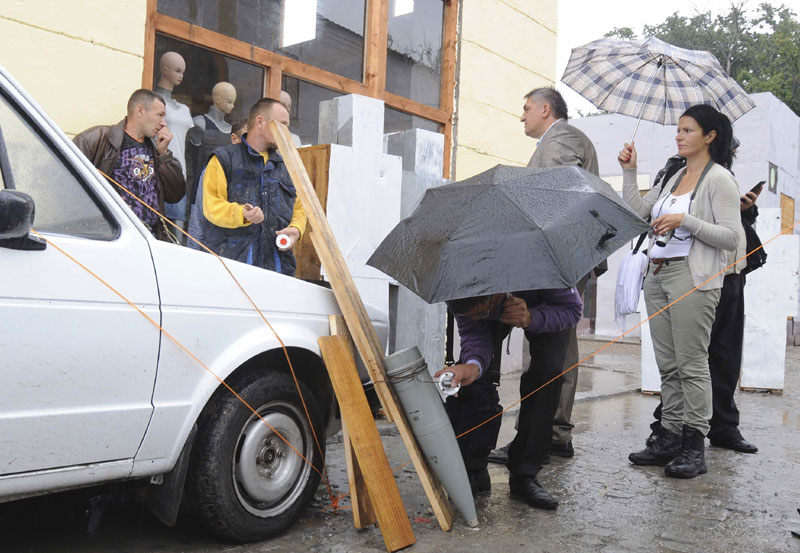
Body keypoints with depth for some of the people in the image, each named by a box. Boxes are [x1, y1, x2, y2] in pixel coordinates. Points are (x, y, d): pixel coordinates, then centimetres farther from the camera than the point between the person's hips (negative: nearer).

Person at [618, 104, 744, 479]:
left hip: (692, 278, -7)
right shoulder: (673, 178, 18)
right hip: (658, 276, 8)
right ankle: (670, 438, 17)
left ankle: (695, 447, 3)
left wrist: (685, 220, -18)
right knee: (667, 364, 10)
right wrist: (628, 171, 10)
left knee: (691, 364, -5)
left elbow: (732, 238, -11)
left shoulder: (719, 179, -4)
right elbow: (636, 210, 16)